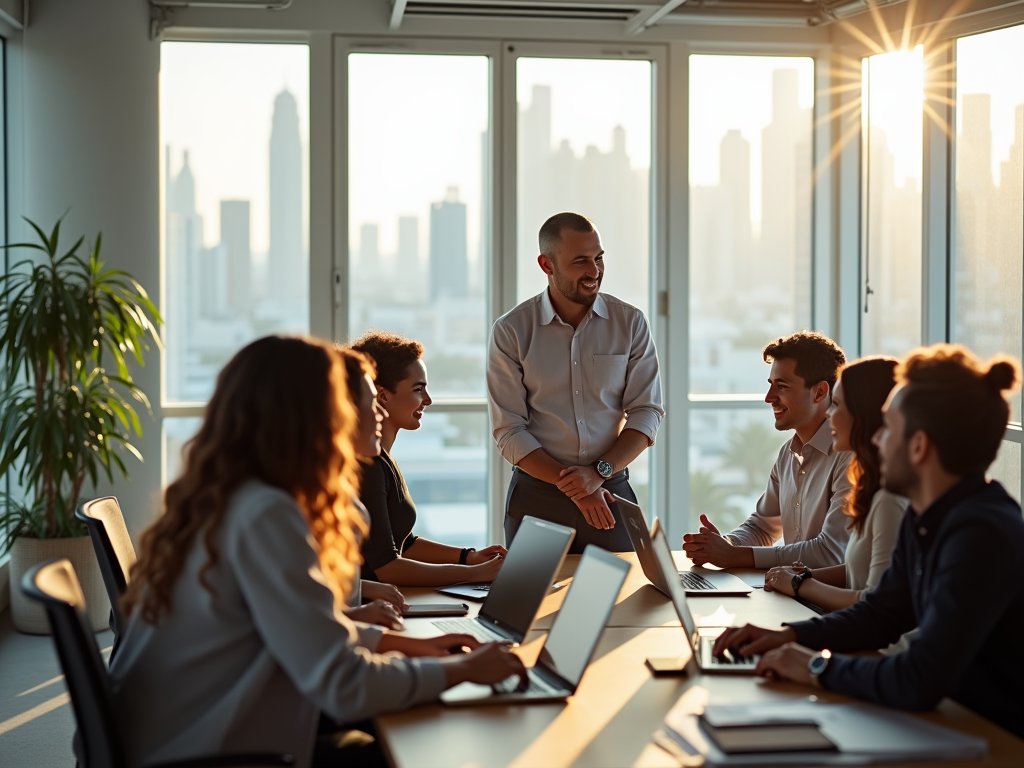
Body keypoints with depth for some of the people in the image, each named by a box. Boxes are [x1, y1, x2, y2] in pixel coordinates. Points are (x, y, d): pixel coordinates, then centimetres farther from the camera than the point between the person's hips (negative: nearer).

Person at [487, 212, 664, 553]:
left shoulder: (630, 323, 2)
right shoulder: (511, 332, -4)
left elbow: (647, 412, -1)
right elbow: (509, 432, -6)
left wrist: (598, 472, -15)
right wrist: (573, 485, -15)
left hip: (611, 491, 1)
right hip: (536, 497, -1)